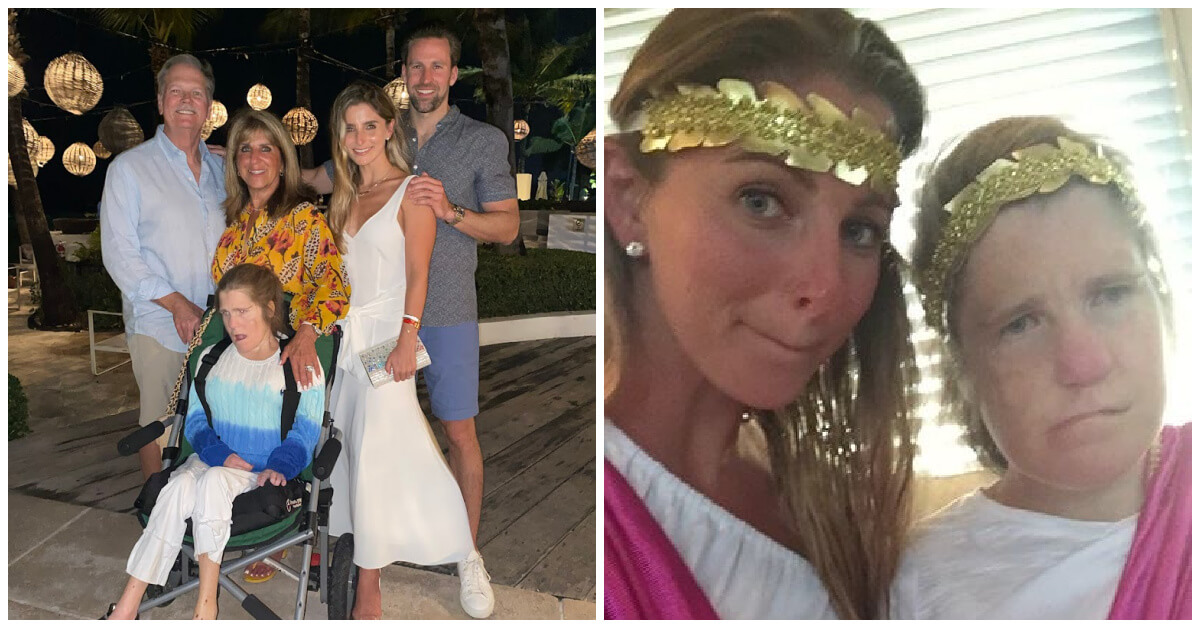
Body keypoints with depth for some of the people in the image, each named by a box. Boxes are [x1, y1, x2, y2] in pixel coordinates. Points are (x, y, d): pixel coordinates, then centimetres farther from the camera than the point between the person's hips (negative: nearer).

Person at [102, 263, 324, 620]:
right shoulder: (211, 359, 13)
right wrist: (220, 454, -9)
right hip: (215, 460, 4)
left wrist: (279, 467, -22)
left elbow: (305, 431, -4)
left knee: (212, 481, -34)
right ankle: (127, 607, -27)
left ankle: (205, 601, -31)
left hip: (264, 472, -3)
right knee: (179, 487, -29)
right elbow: (196, 420, 11)